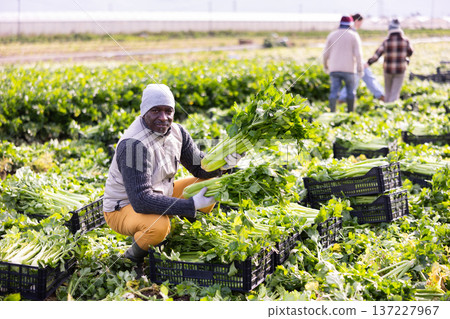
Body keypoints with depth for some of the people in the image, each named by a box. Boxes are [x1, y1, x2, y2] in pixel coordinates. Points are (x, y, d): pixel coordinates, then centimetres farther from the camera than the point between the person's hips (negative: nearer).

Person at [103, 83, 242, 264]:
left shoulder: (176, 131, -5)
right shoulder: (134, 145, -31)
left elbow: (199, 166, 4)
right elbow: (141, 200, -35)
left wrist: (222, 163, -20)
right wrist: (192, 205, -36)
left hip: (160, 195, 8)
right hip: (124, 207, -8)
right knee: (158, 225, -39)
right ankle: (133, 256, -6)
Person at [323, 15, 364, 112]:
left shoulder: (332, 35, 6)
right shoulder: (354, 35, -1)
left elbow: (326, 53, 7)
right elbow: (358, 54, -9)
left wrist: (325, 66, 21)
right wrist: (360, 69, -4)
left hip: (334, 69, 1)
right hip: (349, 69, -1)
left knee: (334, 92, -1)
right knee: (350, 91, 13)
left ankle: (332, 112, -13)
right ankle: (350, 113, 14)